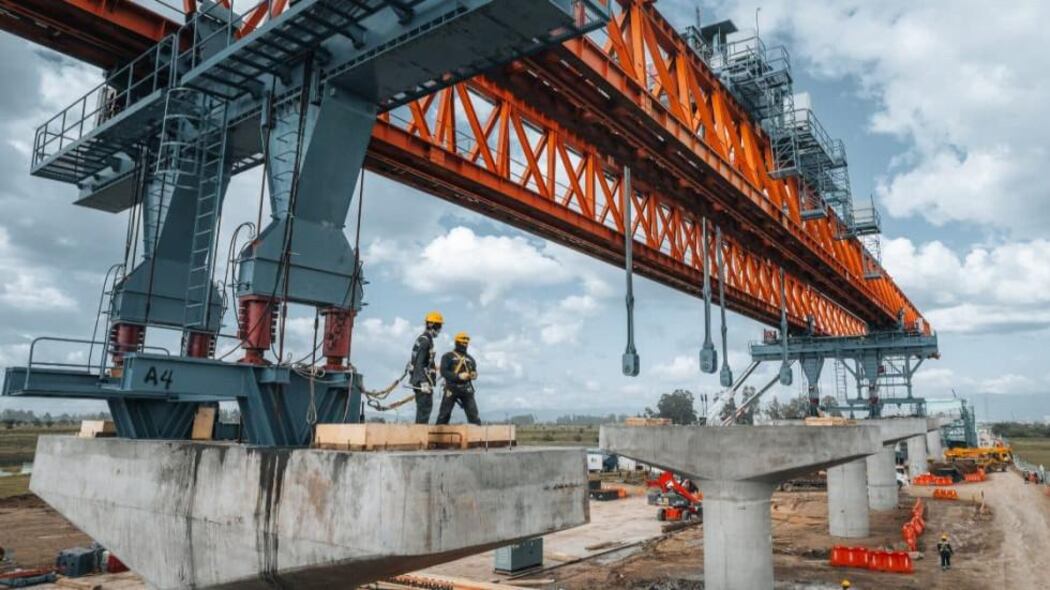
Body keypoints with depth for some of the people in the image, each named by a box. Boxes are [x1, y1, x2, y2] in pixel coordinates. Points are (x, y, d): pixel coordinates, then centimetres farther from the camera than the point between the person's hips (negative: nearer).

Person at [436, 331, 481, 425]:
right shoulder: (447, 356, 3)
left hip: (467, 389, 3)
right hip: (451, 388, -3)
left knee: (473, 414, -4)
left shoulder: (470, 358, 17)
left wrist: (473, 375, -6)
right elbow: (444, 372, -8)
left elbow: (474, 371, 19)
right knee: (444, 415, 2)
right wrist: (458, 376, -19)